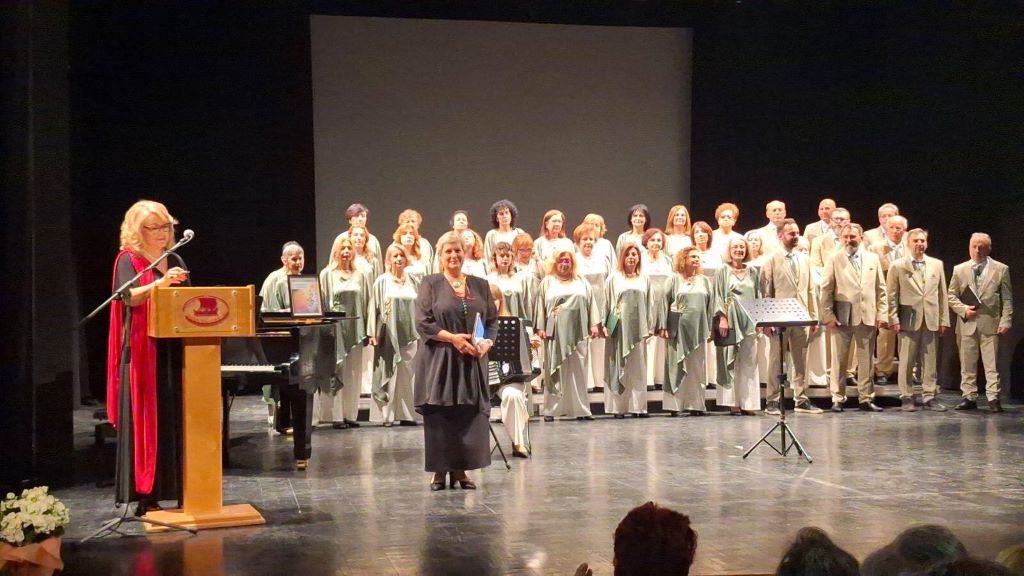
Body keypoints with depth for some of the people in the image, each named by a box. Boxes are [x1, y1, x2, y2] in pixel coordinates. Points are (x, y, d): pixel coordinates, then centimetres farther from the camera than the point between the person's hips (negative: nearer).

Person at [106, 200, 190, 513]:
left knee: (178, 421, 4)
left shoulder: (175, 260, 15)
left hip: (175, 349, 5)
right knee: (147, 422, -5)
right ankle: (146, 497, -4)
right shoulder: (128, 260, -2)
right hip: (143, 352, -5)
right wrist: (161, 282, -34)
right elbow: (130, 297, -20)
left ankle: (182, 491, 9)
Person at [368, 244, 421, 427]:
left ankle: (406, 413, 7)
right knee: (389, 374, -2)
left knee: (407, 375, 3)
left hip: (409, 334, 3)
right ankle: (388, 414, 0)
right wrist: (373, 333, -7)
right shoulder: (382, 281, 3)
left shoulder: (413, 282, 11)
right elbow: (374, 307, 0)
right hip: (389, 335, -3)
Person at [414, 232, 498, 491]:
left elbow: (492, 321, 12)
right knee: (439, 416, -2)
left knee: (470, 415, 1)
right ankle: (439, 471, 7)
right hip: (439, 360, -3)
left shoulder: (480, 285, 12)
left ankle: (461, 469, 11)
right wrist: (453, 338, -16)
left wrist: (487, 342, -8)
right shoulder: (430, 283, 1)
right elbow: (423, 323, -6)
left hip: (472, 362, 3)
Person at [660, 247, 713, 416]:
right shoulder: (675, 279, 3)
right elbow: (665, 302, 0)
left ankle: (695, 404, 8)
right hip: (678, 328, -3)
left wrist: (710, 329, 5)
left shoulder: (704, 281, 13)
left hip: (698, 329, 3)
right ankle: (675, 404, 1)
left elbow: (710, 305, 12)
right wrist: (664, 326, -8)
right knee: (677, 366, -2)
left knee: (696, 367, 4)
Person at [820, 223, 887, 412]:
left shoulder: (873, 258, 9)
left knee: (866, 359, 6)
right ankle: (838, 399, 10)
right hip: (842, 317, -2)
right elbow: (826, 290, 1)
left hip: (867, 316, 2)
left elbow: (881, 289, 10)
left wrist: (882, 313, 2)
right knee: (839, 359, 2)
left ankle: (866, 398, 13)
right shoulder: (835, 260, 2)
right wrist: (828, 315, -6)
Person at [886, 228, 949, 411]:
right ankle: (907, 398, 8)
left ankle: (930, 397, 12)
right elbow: (892, 295, 1)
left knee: (930, 362, 5)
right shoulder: (897, 266, 2)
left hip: (931, 321, 3)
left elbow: (942, 294, 10)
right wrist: (894, 319, -6)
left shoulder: (937, 264, 11)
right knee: (906, 361, 0)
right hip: (909, 320, -3)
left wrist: (944, 320, 6)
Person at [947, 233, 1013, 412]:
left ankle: (993, 398, -1)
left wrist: (1006, 321, -6)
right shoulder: (959, 269, 9)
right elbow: (951, 295, 10)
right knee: (967, 364, 5)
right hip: (967, 323, 2)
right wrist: (964, 309, -7)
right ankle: (969, 397, 12)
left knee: (992, 364, -3)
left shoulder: (1001, 269, 4)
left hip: (990, 323, -2)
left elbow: (1007, 299, 3)